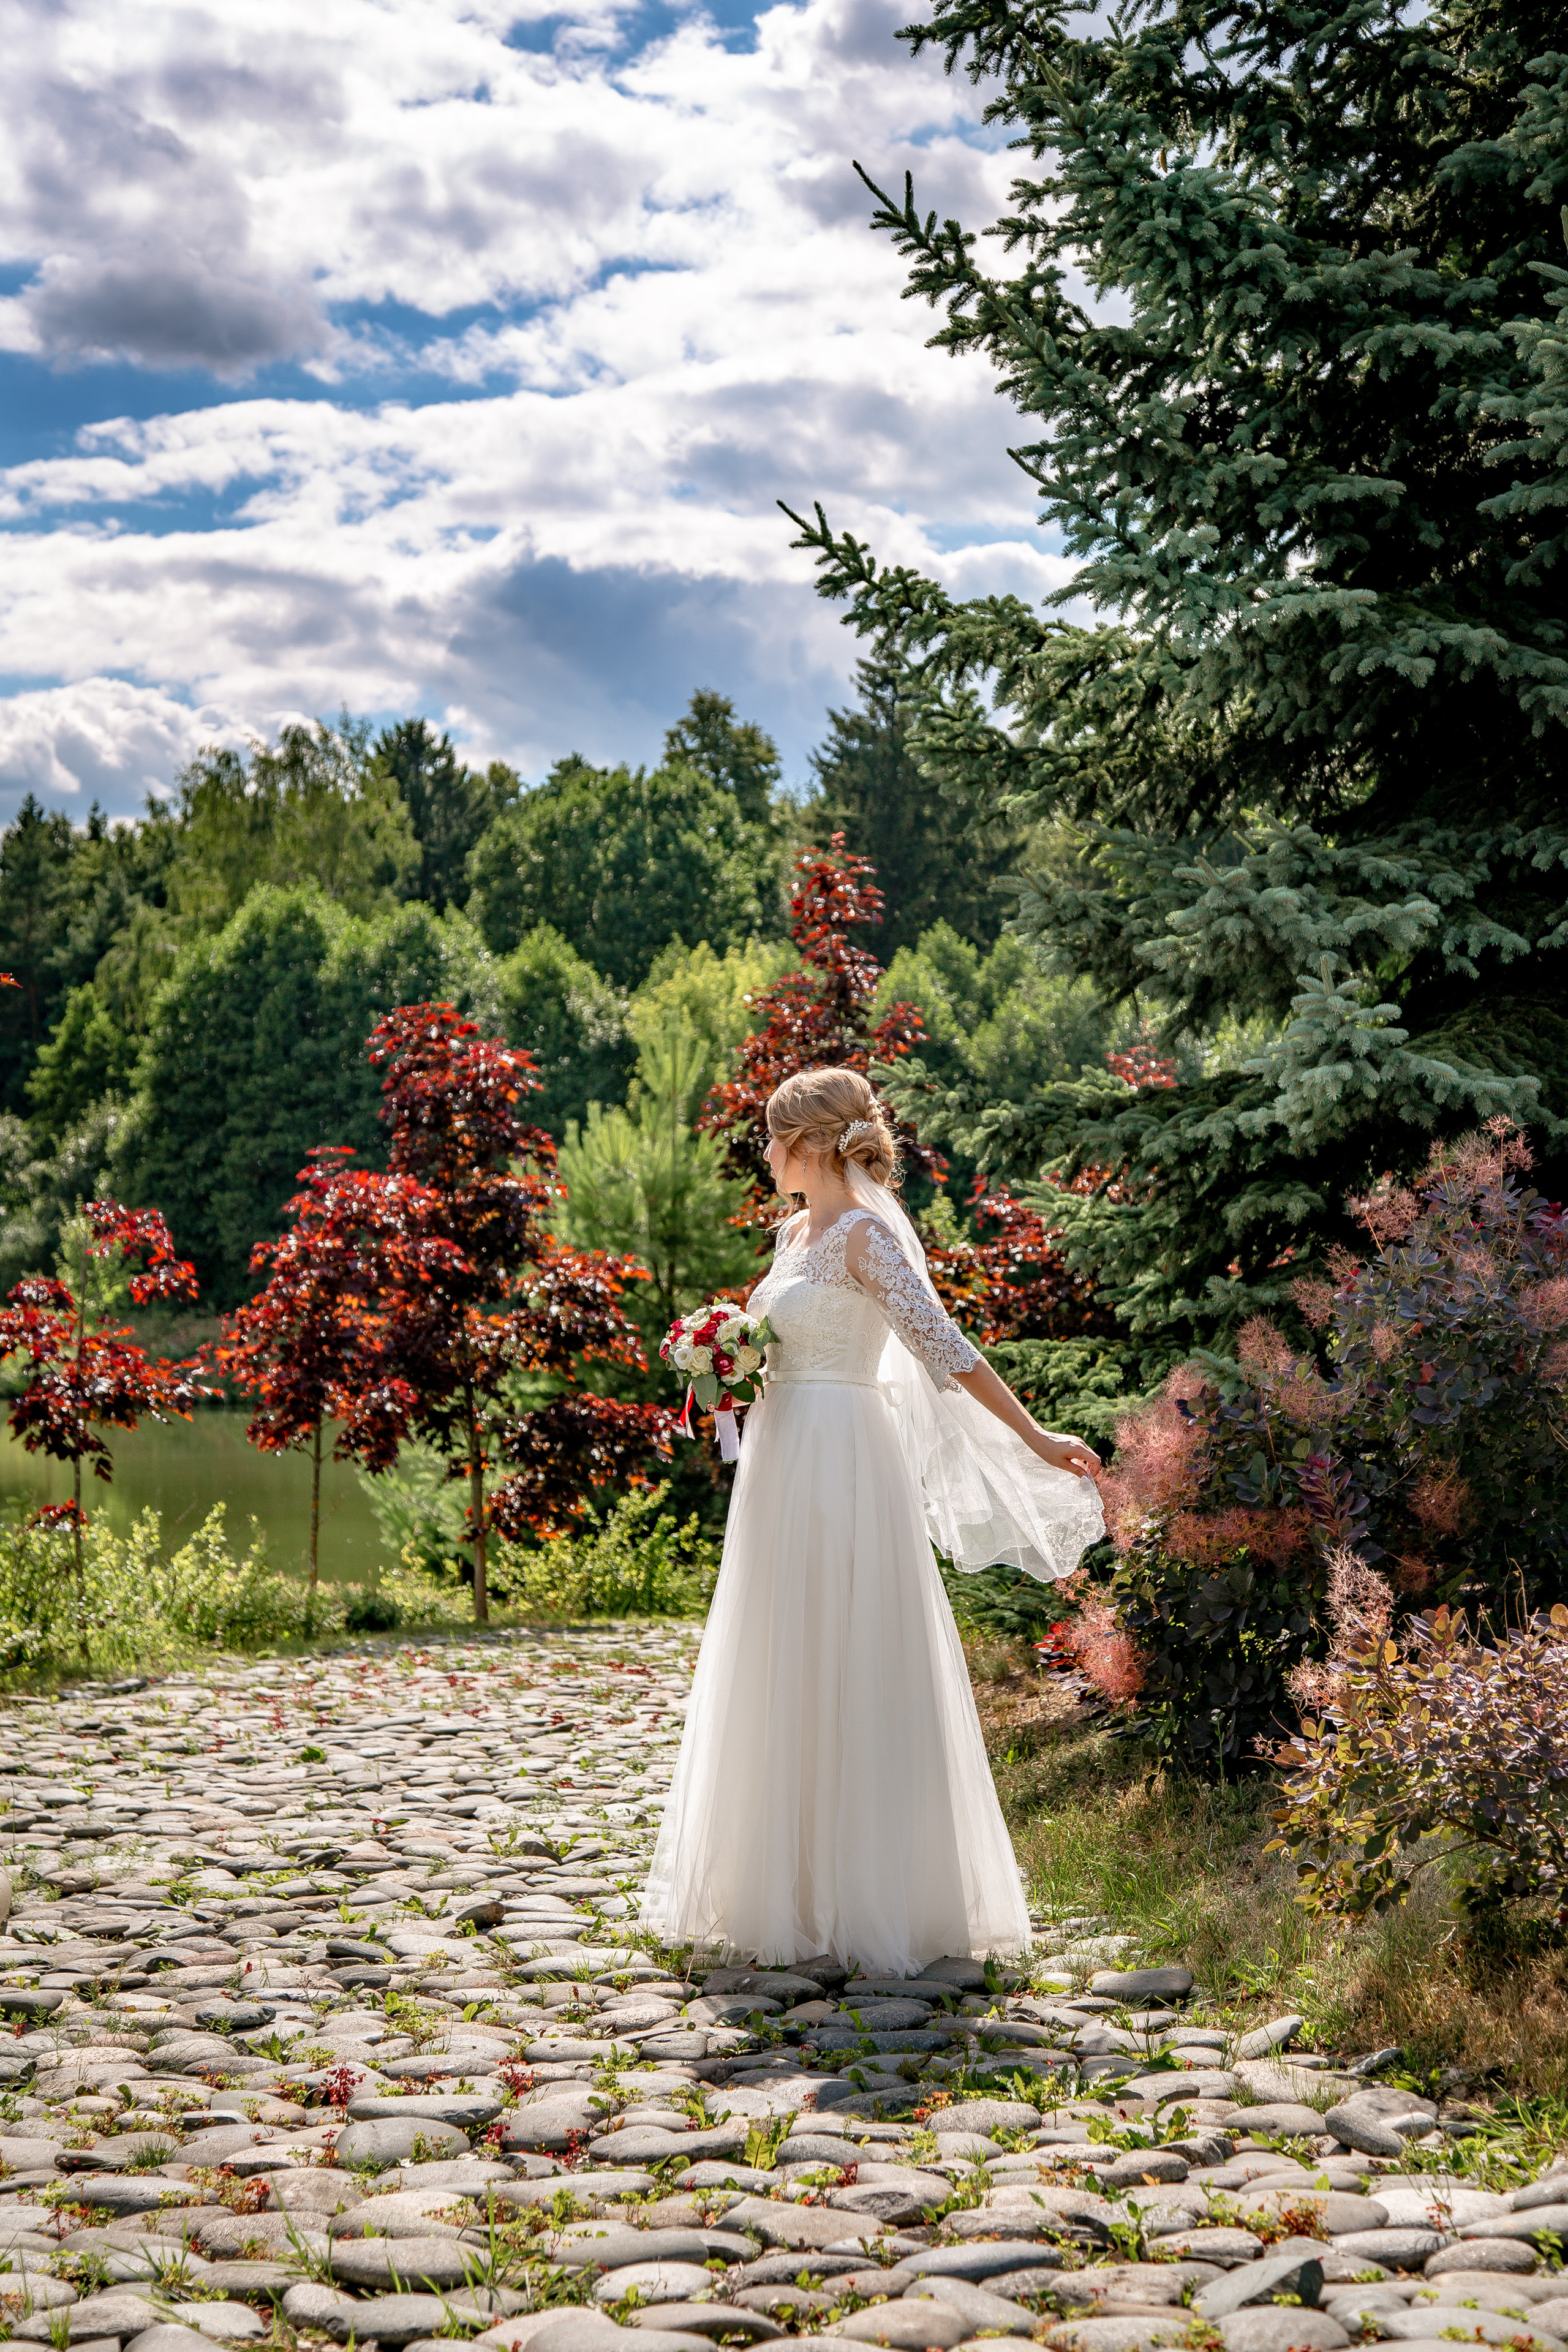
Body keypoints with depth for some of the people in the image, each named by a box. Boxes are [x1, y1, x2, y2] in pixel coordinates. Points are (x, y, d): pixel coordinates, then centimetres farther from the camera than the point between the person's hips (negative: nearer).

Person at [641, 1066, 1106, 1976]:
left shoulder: (867, 1234, -14)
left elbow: (946, 1347, -19)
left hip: (840, 1466, -9)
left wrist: (1037, 1440, -24)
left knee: (847, 1678, -3)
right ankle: (798, 1889, 23)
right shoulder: (799, 1231, 14)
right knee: (786, 1682, 13)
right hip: (786, 1464, 9)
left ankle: (876, 1897, 6)